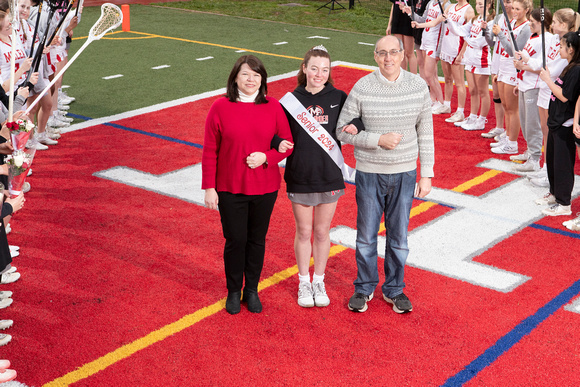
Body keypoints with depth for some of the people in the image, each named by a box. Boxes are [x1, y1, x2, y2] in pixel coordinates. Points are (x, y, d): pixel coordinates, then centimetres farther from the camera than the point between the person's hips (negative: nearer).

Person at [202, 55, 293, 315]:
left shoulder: (273, 107, -2)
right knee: (235, 240, 5)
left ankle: (251, 290, 29)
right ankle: (234, 292, 25)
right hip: (230, 189, -2)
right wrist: (209, 187, -5)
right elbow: (210, 151, -3)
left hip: (265, 188, 2)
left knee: (257, 240, 12)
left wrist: (266, 157, -16)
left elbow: (287, 143, 3)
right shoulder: (220, 107, -6)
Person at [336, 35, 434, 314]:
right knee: (366, 236, 10)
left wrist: (426, 175, 2)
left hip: (404, 173, 2)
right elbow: (343, 130, -7)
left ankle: (394, 289, 30)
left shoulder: (418, 86, -3)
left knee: (399, 236, 12)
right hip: (370, 173, -1)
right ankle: (364, 288, 30)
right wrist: (379, 140, -18)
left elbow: (425, 132, 3)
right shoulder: (362, 88, -10)